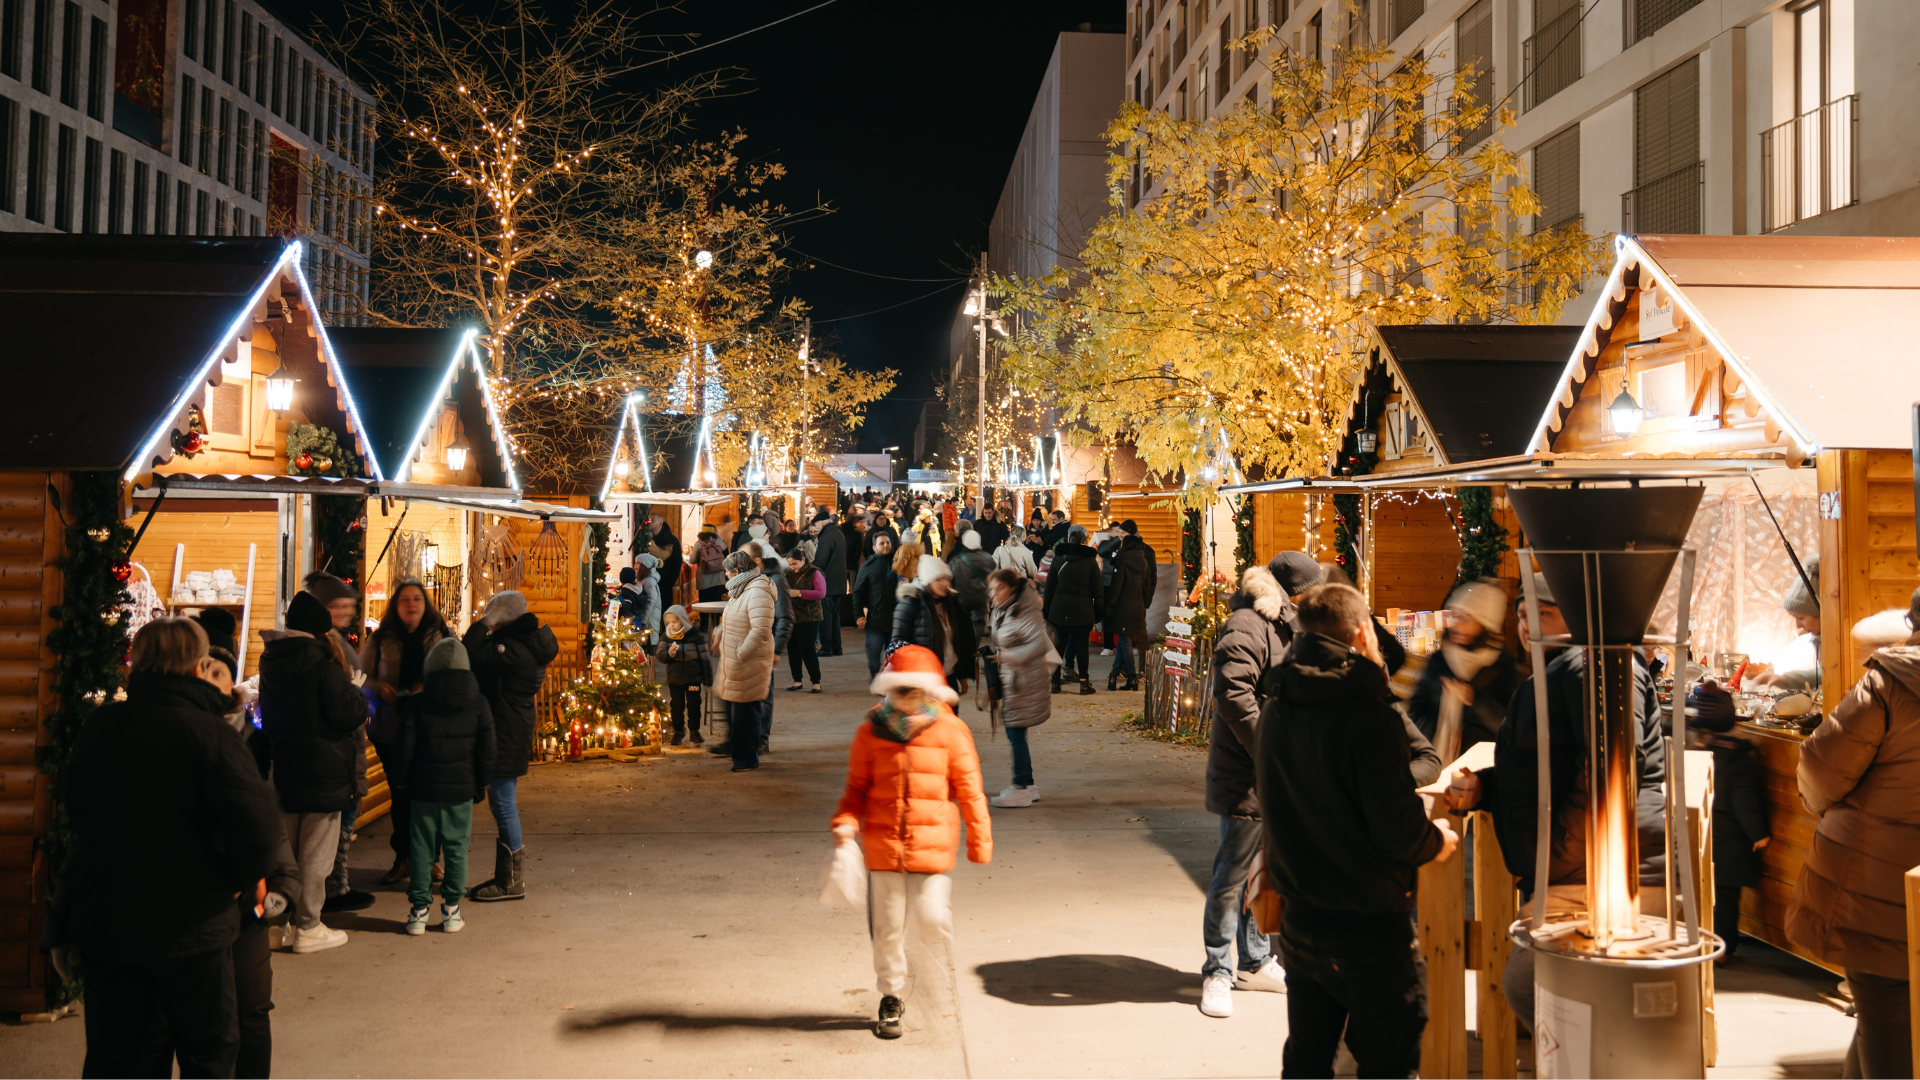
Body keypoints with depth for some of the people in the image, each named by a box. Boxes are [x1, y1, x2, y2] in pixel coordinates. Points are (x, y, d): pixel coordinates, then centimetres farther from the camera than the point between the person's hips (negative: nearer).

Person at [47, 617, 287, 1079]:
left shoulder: (96, 728, 1)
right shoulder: (207, 733, -19)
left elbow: (79, 813, 14)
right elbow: (261, 827, -27)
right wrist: (246, 878, -8)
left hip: (103, 921, 5)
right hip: (190, 923, -5)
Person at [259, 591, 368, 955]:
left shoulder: (270, 660, 6)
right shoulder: (323, 661, -15)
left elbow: (267, 712, 16)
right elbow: (346, 714, -18)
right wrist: (357, 694, 1)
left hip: (281, 768, 7)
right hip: (322, 770, -7)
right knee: (316, 853, 1)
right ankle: (307, 928, 6)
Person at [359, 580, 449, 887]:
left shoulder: (442, 635, 4)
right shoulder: (380, 639, 6)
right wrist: (380, 688, -11)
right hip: (391, 729, 1)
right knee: (400, 794, 7)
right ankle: (402, 858, 21)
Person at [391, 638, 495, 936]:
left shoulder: (416, 704, -3)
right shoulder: (478, 704, -1)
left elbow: (405, 750, -1)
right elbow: (486, 750, 3)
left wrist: (402, 782, 10)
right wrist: (482, 783, 13)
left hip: (424, 788, 0)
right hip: (462, 788, 1)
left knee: (422, 849, 7)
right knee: (456, 849, 7)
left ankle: (419, 911, 9)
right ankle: (451, 911, 10)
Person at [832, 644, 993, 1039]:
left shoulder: (950, 731, -1)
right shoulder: (870, 733, 1)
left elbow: (969, 791, 4)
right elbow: (857, 786, 9)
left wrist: (980, 842, 5)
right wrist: (846, 821, -9)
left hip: (932, 847, -1)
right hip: (883, 847, 1)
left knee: (933, 921, -4)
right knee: (887, 926, 9)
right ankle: (892, 999, 27)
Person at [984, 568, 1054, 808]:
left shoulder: (1025, 614, -19)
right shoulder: (1000, 612, 11)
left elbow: (1040, 644, -29)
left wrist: (1009, 656, -34)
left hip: (1025, 682, -10)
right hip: (1011, 681, 10)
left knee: (1016, 733, -6)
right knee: (1014, 734, 13)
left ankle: (1021, 789, 3)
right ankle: (1029, 785, 22)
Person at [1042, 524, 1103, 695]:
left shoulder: (1058, 559, 1)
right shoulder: (1091, 561, -5)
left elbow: (1049, 587, 5)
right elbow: (1097, 590, -3)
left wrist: (1046, 611, 11)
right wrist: (1099, 611, 6)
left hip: (1059, 609, 2)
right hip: (1083, 610, -2)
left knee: (1059, 644, 8)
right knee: (1081, 645, 3)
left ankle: (1055, 681, 10)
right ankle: (1084, 683, 6)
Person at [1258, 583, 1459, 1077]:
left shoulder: (1275, 708, 1)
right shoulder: (1369, 717, -21)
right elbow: (1397, 829, -21)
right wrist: (1436, 840, 0)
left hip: (1300, 921, 7)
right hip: (1370, 927, -7)